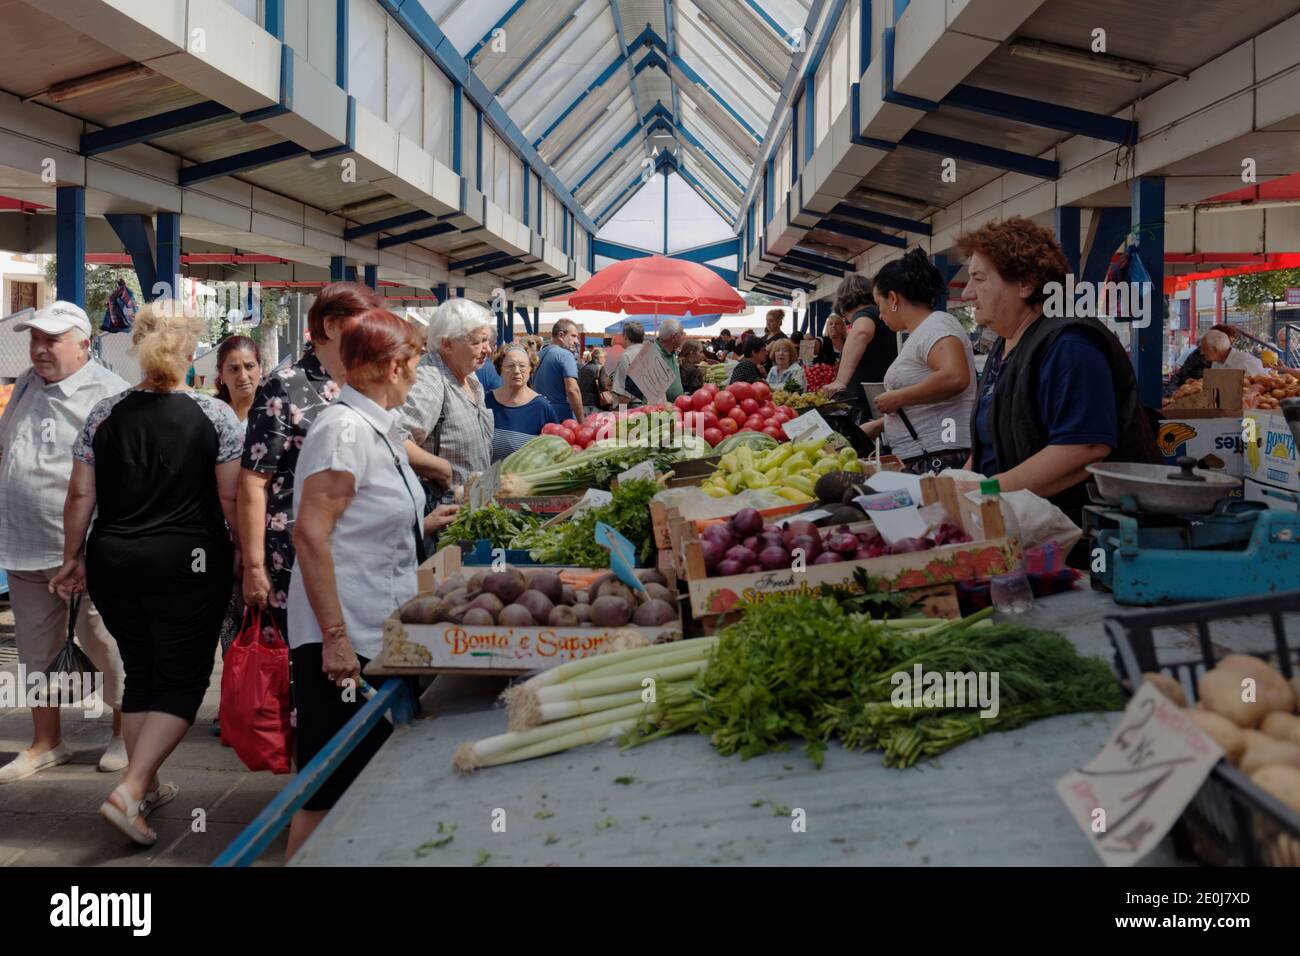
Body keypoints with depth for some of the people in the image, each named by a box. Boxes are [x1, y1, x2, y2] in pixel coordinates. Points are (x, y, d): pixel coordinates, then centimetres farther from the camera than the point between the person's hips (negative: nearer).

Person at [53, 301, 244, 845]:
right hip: (188, 564, -4)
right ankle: (130, 791, -8)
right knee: (183, 679, 6)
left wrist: (72, 557, 15)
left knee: (139, 673, 18)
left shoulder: (105, 414, 2)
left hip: (113, 561, 4)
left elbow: (80, 495, 4)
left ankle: (147, 787, 30)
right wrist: (242, 551, 7)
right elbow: (231, 499, -7)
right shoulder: (215, 416, -7)